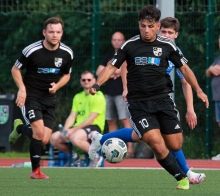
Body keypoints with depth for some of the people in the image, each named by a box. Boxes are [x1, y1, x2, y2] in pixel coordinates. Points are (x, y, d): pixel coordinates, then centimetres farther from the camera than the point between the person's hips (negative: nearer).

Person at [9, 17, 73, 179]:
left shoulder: (67, 53, -3)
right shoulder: (32, 50, -15)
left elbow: (66, 74, 13)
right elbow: (15, 69, -3)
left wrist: (57, 86, -7)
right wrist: (22, 89, -17)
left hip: (49, 98, 4)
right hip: (30, 96, -4)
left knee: (44, 140, -2)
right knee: (39, 131, -21)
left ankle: (19, 128, 31)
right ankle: (36, 170, -2)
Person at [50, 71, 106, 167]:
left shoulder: (98, 97, -6)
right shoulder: (77, 97, 18)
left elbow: (90, 119, -14)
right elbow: (72, 117, 11)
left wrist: (73, 130, -20)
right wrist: (65, 130, -9)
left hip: (93, 127, -7)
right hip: (78, 127, 7)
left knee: (74, 138, -38)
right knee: (54, 138, -14)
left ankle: (96, 157, -14)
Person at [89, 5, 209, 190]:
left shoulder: (167, 45, 3)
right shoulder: (129, 45, 0)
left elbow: (184, 68, 13)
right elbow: (112, 67, 2)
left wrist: (198, 90, 4)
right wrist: (97, 85, -15)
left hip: (162, 99, 2)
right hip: (139, 104, -2)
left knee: (175, 146, 0)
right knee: (158, 146, -18)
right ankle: (181, 177, -3)